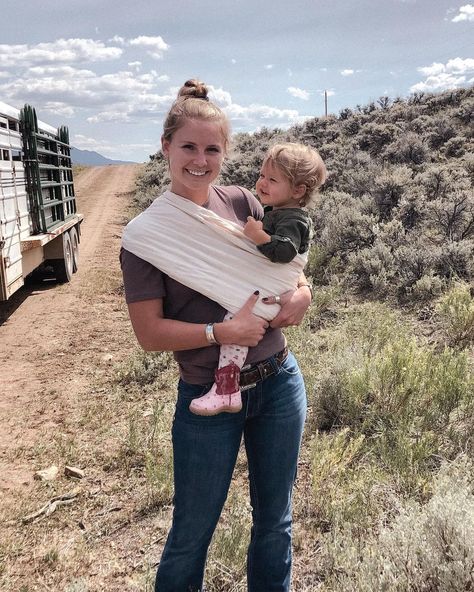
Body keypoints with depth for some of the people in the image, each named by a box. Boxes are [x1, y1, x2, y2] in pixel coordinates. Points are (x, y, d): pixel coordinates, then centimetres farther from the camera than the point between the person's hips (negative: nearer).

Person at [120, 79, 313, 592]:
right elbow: (149, 333, -12)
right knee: (191, 536, 14)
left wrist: (300, 293, -12)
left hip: (278, 382, 4)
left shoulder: (244, 203, -1)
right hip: (208, 398, -3)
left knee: (275, 522, 21)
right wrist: (222, 332, -24)